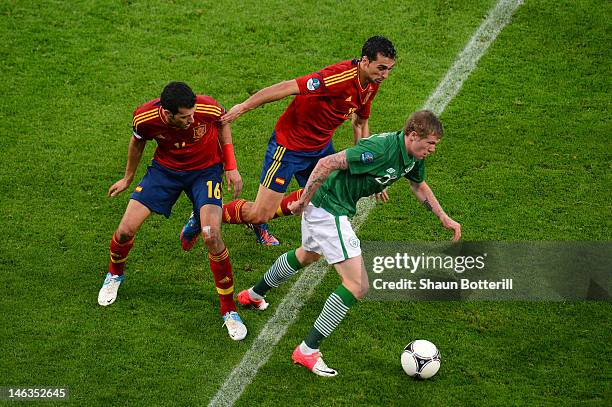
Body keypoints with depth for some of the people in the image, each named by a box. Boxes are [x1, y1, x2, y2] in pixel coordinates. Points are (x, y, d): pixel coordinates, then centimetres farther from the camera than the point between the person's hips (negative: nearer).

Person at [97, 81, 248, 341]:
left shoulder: (207, 108, -31)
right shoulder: (145, 117, -27)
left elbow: (223, 123, -4)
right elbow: (138, 142, -1)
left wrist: (231, 167, -6)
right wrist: (128, 179, 15)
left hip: (205, 170, -2)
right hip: (165, 169, 2)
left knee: (212, 236, -22)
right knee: (126, 229, -5)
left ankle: (229, 310, -4)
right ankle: (114, 275, 32)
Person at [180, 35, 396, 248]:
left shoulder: (371, 84, -3)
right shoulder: (340, 77, -31)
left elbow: (361, 122, 15)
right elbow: (287, 87, -35)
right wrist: (242, 107, -39)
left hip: (320, 145, 8)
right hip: (289, 145, -8)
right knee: (259, 214, -8)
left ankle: (260, 223, 34)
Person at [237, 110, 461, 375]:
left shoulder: (412, 157, 0)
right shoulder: (381, 149, -28)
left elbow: (419, 186, 22)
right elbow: (327, 163, -27)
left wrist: (444, 218, 19)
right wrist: (303, 202, -19)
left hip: (323, 209, 10)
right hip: (329, 211, -10)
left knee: (307, 255, 36)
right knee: (358, 285, -12)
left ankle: (254, 295, 60)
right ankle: (308, 351, -7)